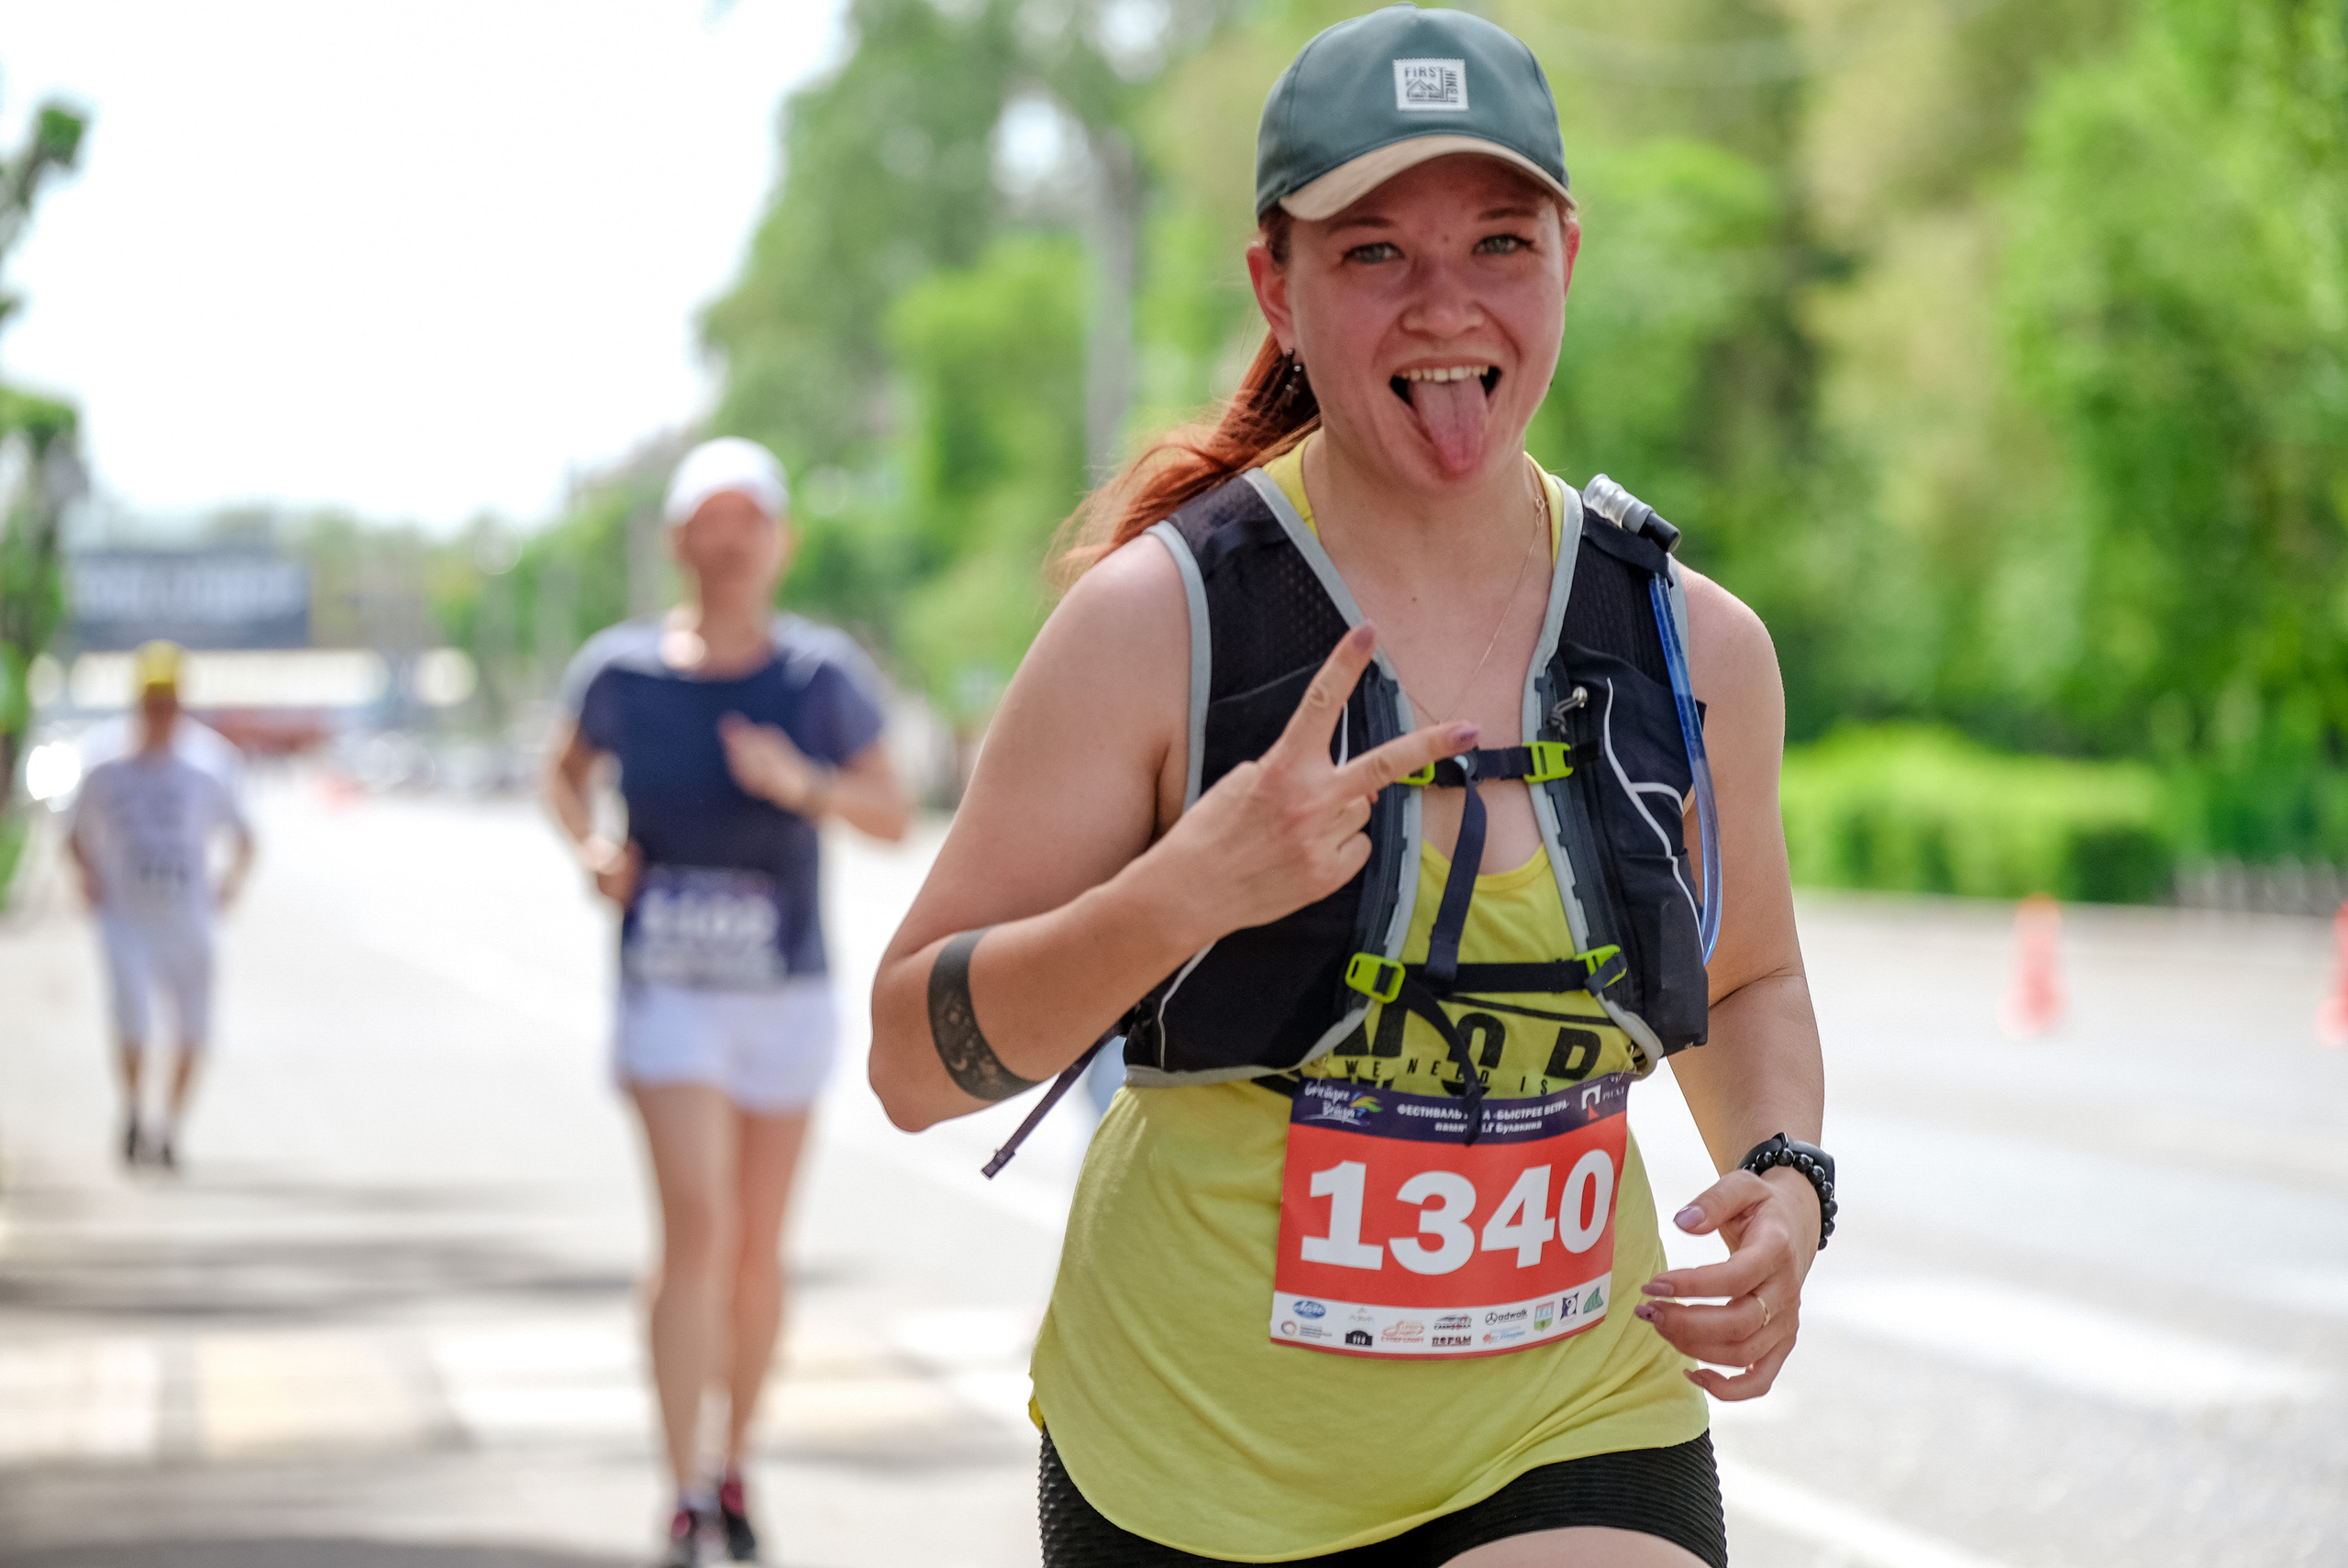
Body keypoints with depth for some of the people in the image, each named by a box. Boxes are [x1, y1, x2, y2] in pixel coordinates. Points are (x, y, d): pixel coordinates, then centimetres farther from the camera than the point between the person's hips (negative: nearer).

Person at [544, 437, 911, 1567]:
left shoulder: (822, 674, -5)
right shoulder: (620, 669, -4)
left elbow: (893, 817, -5)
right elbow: (565, 771, 14)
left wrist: (804, 784, -23)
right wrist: (590, 847, -6)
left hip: (786, 993, 2)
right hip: (668, 991, -2)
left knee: (759, 1244, 11)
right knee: (697, 1224, -17)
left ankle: (736, 1470, 30)